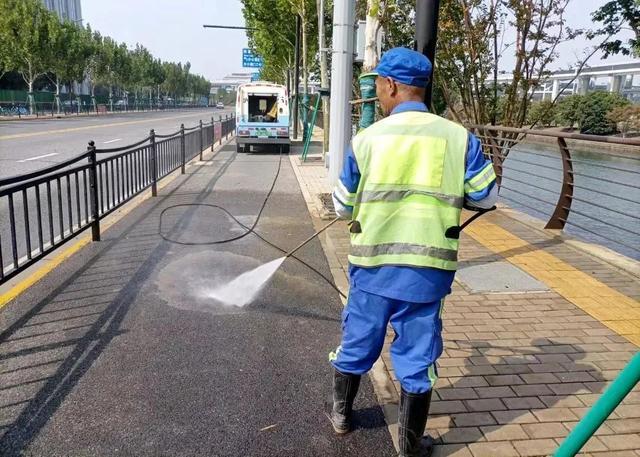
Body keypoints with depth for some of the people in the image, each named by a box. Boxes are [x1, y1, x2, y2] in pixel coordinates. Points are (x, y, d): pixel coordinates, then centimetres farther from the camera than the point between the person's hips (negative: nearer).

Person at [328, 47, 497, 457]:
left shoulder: (367, 139, -4)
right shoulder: (459, 137, -3)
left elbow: (343, 207, 4)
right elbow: (485, 197, 3)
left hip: (373, 264, 1)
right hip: (428, 268, 0)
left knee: (356, 343, 20)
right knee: (417, 356, 12)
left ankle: (342, 414, 41)